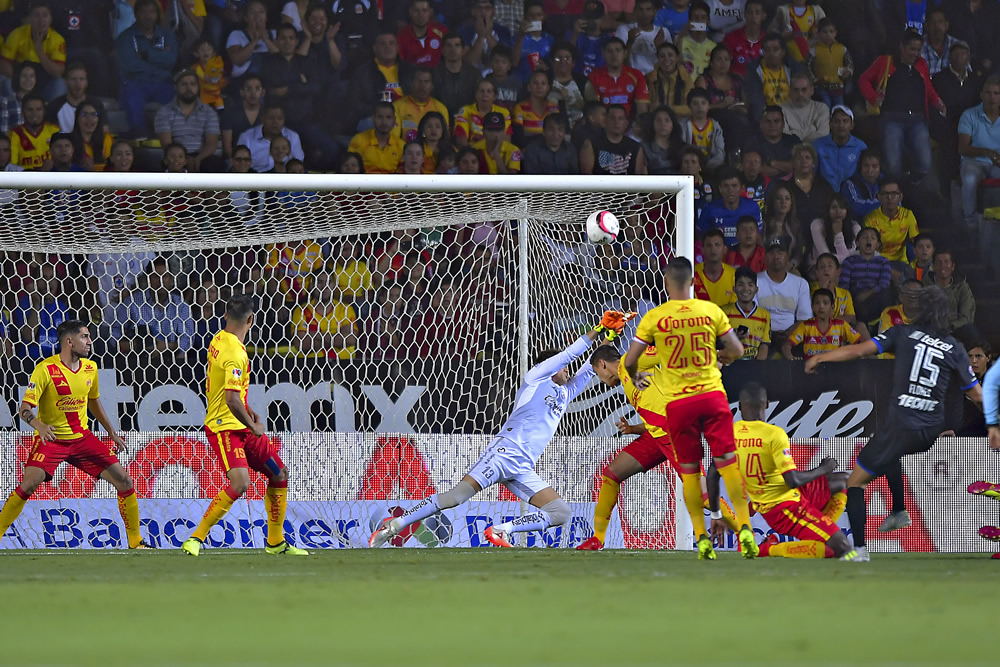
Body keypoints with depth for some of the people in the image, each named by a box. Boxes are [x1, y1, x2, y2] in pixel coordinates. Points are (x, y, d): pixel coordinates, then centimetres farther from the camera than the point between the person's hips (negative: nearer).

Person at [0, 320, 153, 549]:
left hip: (82, 437, 5)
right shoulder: (46, 369, -16)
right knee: (28, 484, -27)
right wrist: (39, 425, -38)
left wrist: (112, 432, 22)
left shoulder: (90, 368, 4)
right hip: (51, 438, -5)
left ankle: (136, 541, 12)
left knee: (124, 481, -2)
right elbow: (24, 409, -18)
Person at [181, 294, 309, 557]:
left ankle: (275, 542, 23)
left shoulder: (218, 341, 9)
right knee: (240, 483, -25)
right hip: (224, 428, -10)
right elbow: (231, 399, -28)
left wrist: (245, 409, 23)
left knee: (279, 475, 14)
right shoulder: (235, 354, -21)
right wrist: (253, 427, -17)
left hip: (240, 427, 10)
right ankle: (195, 539, -16)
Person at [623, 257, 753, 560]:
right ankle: (744, 527, -13)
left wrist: (636, 378, 20)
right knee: (727, 462, -1)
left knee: (689, 472, 7)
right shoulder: (711, 311, 0)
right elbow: (737, 351, 4)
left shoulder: (654, 317, -4)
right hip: (712, 395, 0)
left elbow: (630, 361, -2)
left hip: (678, 401, 0)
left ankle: (702, 538, 4)